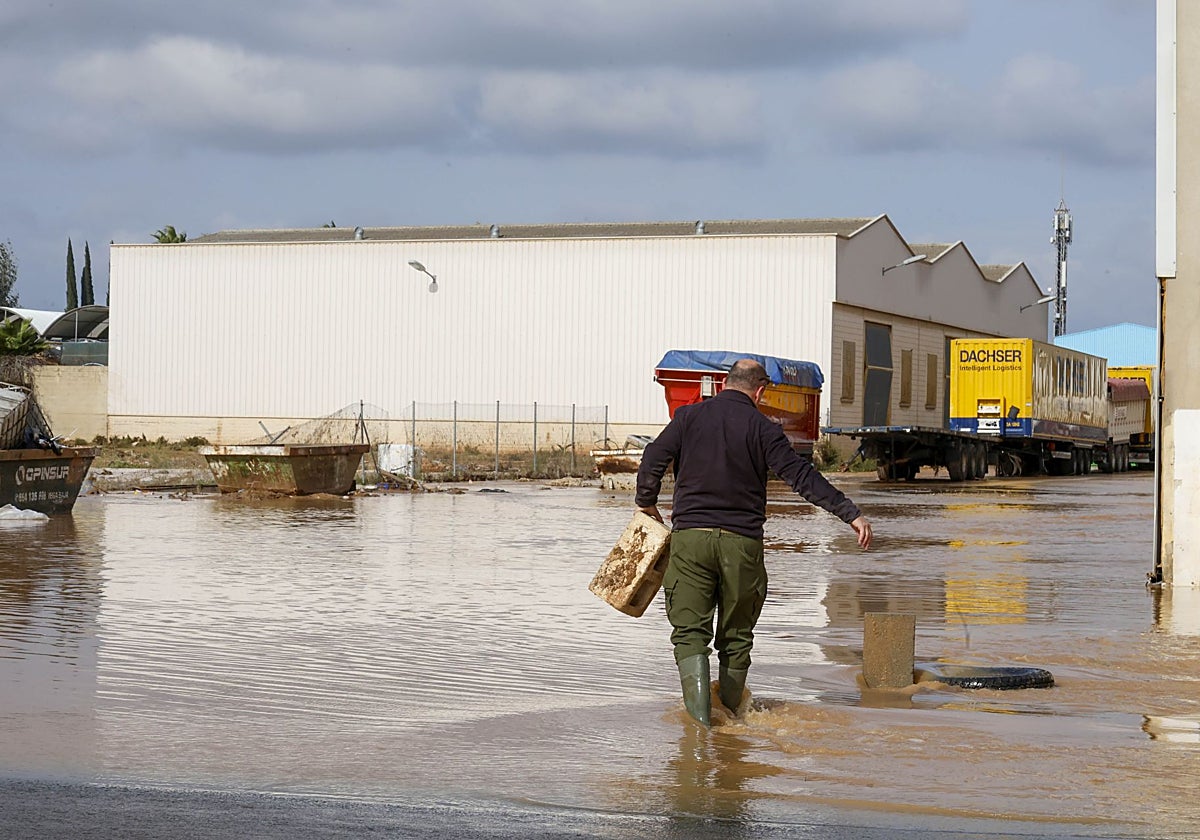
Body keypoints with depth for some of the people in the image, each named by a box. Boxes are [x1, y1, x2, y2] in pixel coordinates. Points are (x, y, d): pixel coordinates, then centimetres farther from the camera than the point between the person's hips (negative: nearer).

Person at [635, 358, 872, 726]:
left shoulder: (688, 416, 5)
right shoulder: (762, 428, 0)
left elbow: (652, 462, 0)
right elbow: (802, 476, -6)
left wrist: (647, 504, 18)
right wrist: (851, 513, -6)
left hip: (690, 535, 0)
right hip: (742, 542, 0)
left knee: (689, 630, 1)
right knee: (736, 634, 13)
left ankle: (699, 707, -19)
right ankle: (731, 714, 20)